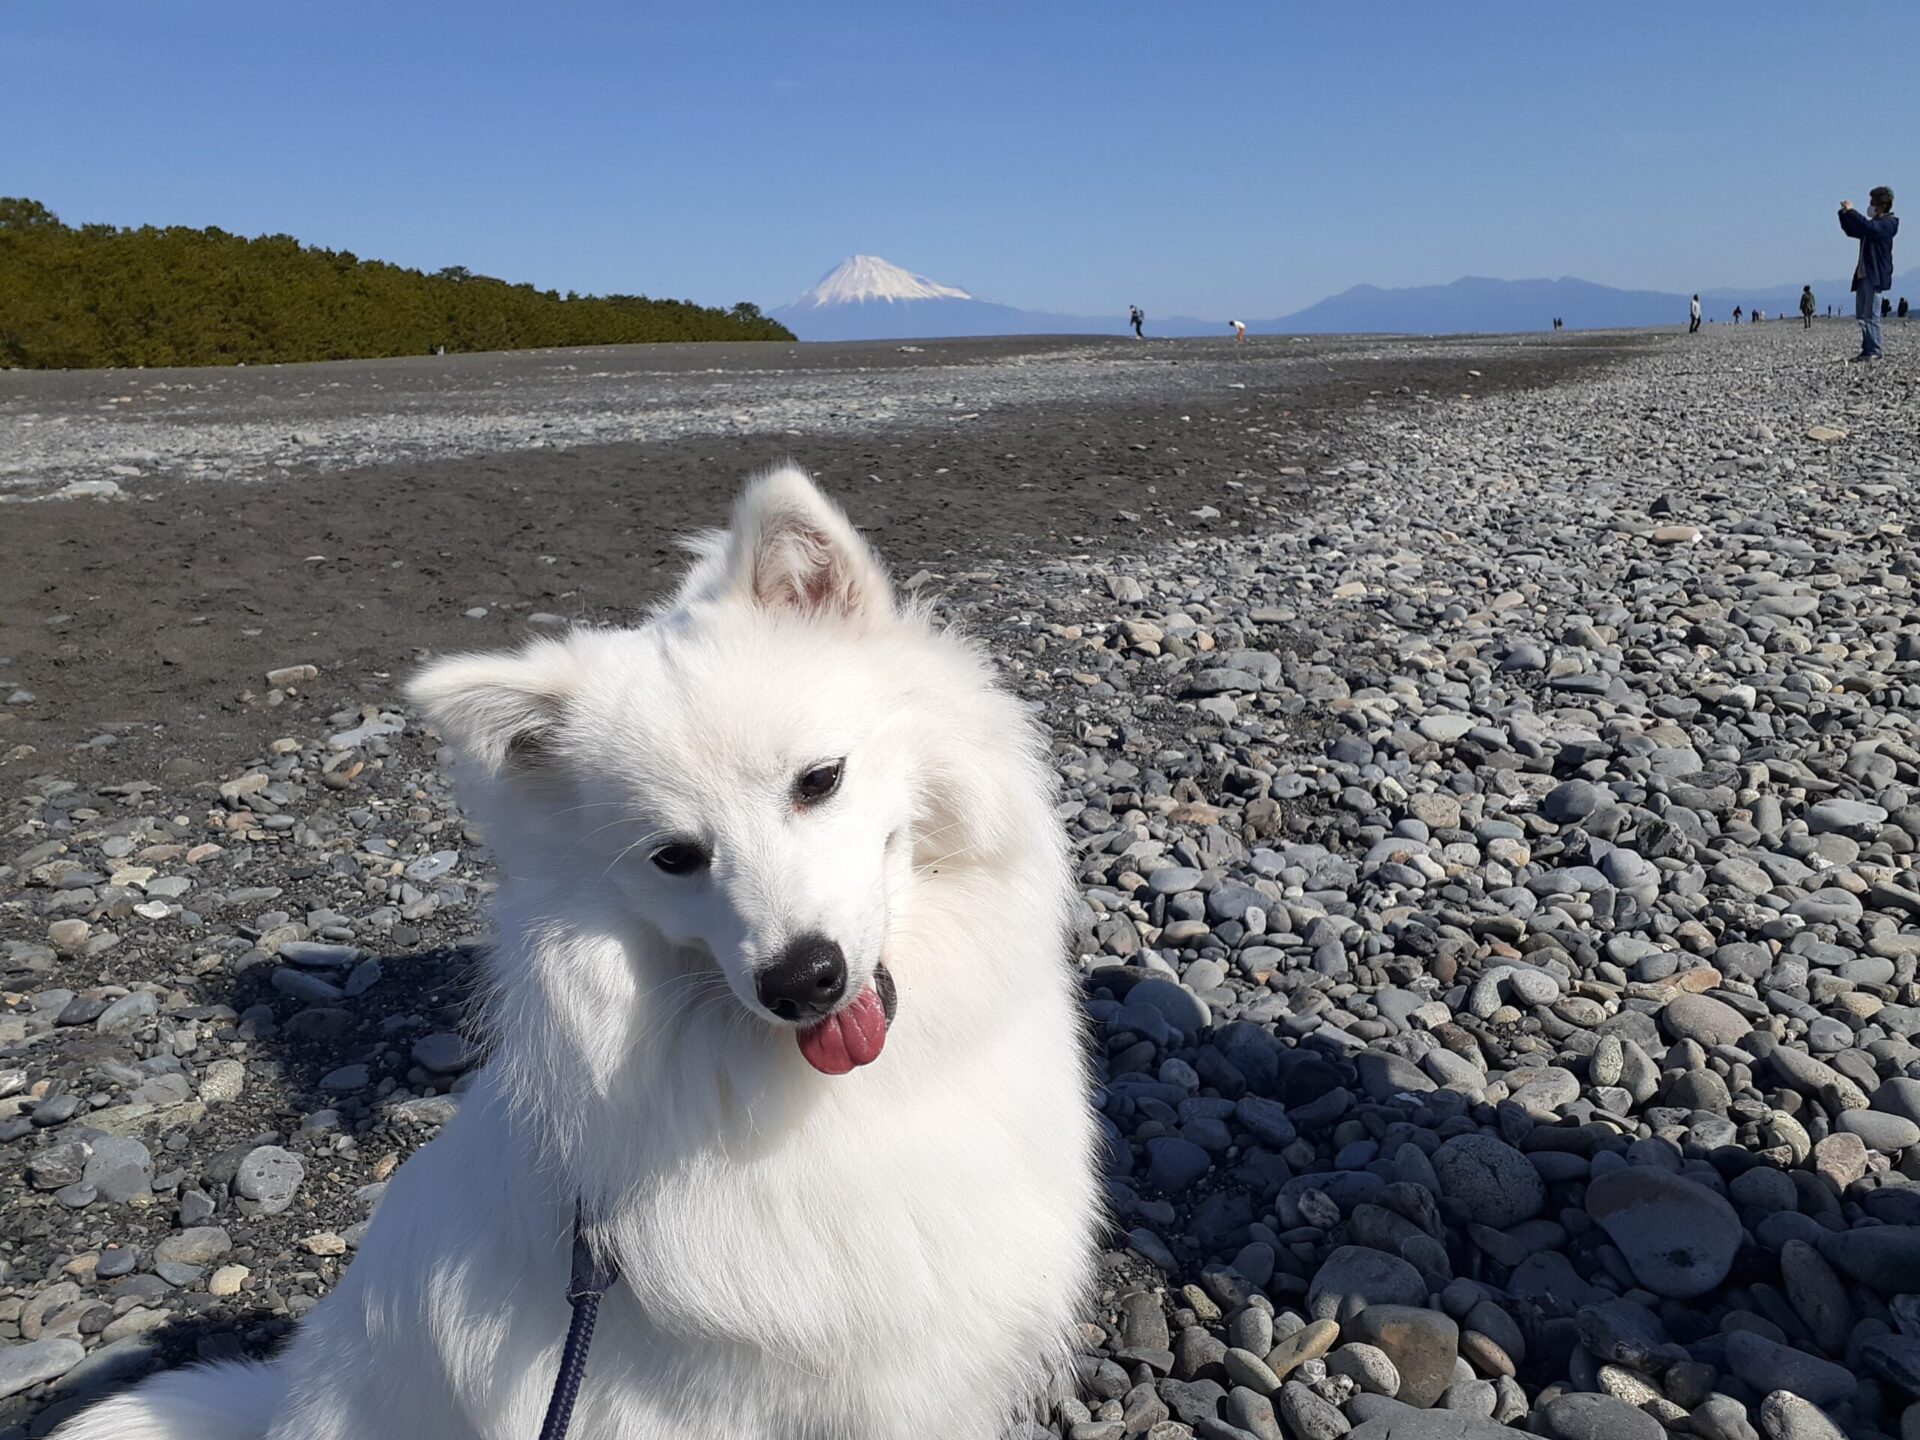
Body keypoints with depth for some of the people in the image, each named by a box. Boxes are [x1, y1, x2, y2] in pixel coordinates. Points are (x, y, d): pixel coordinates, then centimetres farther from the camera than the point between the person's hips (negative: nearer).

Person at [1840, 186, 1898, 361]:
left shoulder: (1888, 224, -7)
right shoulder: (1874, 224, 20)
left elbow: (1868, 227, -25)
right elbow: (1852, 230, 29)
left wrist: (1851, 211, -19)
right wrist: (1845, 214, 12)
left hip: (1875, 276, -9)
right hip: (1863, 275, 9)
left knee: (1871, 314, -11)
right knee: (1861, 315, 8)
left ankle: (1874, 351, -10)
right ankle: (1867, 350, 11)